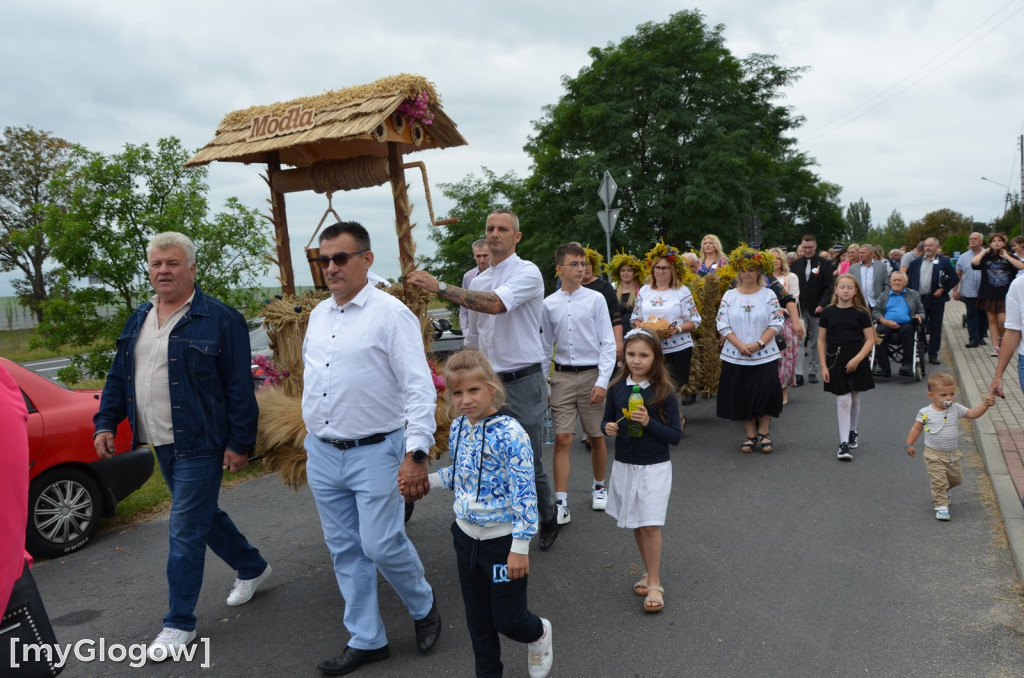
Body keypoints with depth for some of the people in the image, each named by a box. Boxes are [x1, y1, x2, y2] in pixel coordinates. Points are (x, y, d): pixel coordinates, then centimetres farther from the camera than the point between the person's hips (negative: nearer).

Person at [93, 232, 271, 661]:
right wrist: (105, 423, 7)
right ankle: (252, 567, 41)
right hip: (161, 445, 8)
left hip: (200, 445, -8)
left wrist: (240, 443, -15)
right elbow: (118, 378, 17)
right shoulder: (138, 320, 11)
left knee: (185, 534, -3)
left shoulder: (219, 320, -12)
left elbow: (240, 388, -14)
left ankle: (179, 624, 12)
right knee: (203, 515, 20)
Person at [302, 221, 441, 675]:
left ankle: (424, 608, 26)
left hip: (375, 452, -6)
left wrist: (416, 454, -23)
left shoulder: (390, 314, -12)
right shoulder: (318, 315, 10)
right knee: (346, 550, 12)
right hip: (323, 454, 7)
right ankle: (366, 640, 28)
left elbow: (420, 388, -17)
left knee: (383, 545, -4)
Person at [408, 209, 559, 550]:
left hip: (523, 382, -6)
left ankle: (548, 520, 26)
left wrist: (440, 287, -30)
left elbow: (496, 304, -29)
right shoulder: (478, 282, 12)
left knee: (529, 463, 2)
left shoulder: (527, 272, -10)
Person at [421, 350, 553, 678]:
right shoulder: (458, 427, -2)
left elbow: (525, 494, -21)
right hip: (466, 536, 6)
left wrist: (520, 547, -19)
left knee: (508, 618, 8)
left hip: (502, 540, -6)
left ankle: (539, 633, 41)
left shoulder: (510, 434, -23)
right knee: (478, 618, 17)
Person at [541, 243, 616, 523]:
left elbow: (608, 343, -4)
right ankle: (561, 503, 2)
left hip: (591, 375, -1)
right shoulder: (549, 304, 2)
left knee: (596, 437, 13)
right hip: (562, 376, 1)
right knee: (562, 439, -3)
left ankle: (599, 487, 35)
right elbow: (546, 345, 10)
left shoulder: (595, 299, -4)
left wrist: (603, 381, -11)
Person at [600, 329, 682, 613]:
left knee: (650, 525, -4)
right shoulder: (617, 388, -2)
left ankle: (654, 584, 10)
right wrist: (608, 428, -13)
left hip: (654, 468, -4)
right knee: (636, 525, 14)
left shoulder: (664, 392, -12)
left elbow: (676, 436, -10)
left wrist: (649, 422, -25)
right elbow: (607, 420, 9)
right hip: (624, 466, 4)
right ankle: (650, 573, 32)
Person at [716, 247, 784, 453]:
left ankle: (763, 432, 11)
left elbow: (776, 324, -3)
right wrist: (740, 345, -13)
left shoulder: (769, 295, 2)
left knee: (766, 393, -5)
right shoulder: (729, 295, 4)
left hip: (765, 355, -1)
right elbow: (723, 325, -1)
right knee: (742, 395, 4)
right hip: (735, 356, 1)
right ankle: (750, 434, 16)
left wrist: (759, 343, -15)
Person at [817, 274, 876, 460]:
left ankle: (852, 433, 36)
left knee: (854, 399, 13)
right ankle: (844, 443, -4)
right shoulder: (828, 312, 1)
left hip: (856, 361, 0)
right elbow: (821, 341, 4)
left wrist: (857, 359, -15)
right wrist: (823, 366, -1)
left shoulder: (860, 313, -2)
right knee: (843, 400, -4)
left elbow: (870, 340, -2)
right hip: (835, 361, 0)